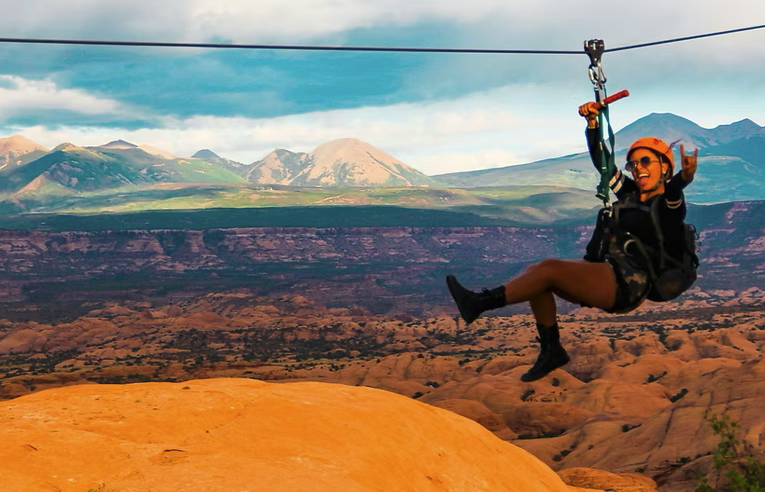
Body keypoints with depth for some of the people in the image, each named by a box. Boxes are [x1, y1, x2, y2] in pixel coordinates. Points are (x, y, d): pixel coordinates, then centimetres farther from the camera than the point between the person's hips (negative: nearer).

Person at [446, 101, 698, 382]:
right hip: (602, 277, 8)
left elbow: (673, 191, -30)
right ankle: (551, 351, 0)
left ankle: (480, 303, -18)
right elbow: (602, 162, 21)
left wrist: (684, 178, -52)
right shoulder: (630, 194, 17)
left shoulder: (668, 205, -5)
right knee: (534, 272, -8)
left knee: (549, 268, -24)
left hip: (626, 285, -8)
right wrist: (592, 123, 12)